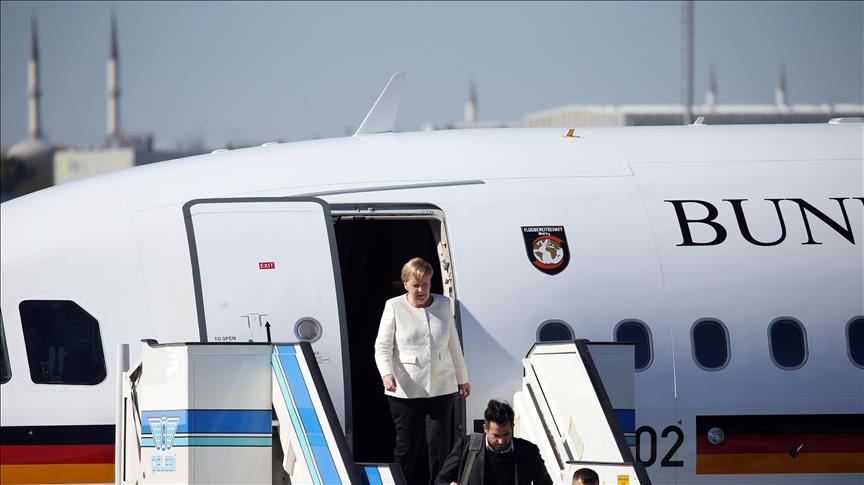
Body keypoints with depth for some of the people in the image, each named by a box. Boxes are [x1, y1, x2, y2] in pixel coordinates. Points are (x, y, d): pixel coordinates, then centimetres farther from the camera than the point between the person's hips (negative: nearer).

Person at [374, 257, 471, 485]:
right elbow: (383, 347, -5)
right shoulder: (394, 307, -1)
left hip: (441, 389, 2)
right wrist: (387, 374, -23)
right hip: (405, 390, -2)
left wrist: (462, 379, 25)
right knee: (406, 448, 1)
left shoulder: (442, 305, 9)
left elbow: (453, 345, 19)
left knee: (439, 446, -3)